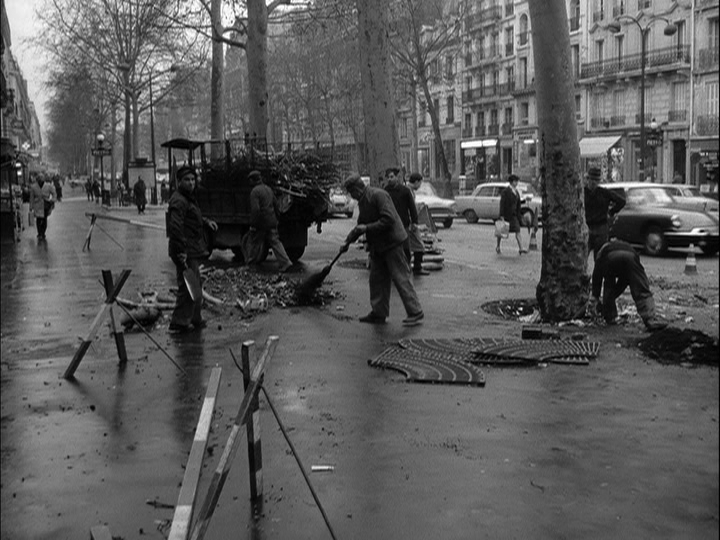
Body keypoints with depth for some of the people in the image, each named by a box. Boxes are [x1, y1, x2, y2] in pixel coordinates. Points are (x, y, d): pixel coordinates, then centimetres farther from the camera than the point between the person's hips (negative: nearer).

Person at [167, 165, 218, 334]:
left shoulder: (188, 198, 17)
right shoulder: (178, 201, -17)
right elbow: (175, 227, -26)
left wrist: (206, 221, 15)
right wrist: (181, 251, -29)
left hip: (193, 251, 11)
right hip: (185, 252, -11)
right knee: (188, 287, -8)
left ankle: (196, 320, 32)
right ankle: (178, 324, -3)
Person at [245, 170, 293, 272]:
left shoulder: (255, 192, -14)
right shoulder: (268, 189, 12)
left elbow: (255, 209, -21)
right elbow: (276, 204, 17)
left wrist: (252, 225, -16)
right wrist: (276, 218, 24)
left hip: (260, 223, -7)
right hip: (271, 221, 7)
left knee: (254, 243, 8)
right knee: (275, 242, 6)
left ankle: (249, 264, 21)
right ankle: (286, 262, -7)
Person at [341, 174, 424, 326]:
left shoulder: (378, 195, -17)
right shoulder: (362, 201, 13)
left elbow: (388, 220, -25)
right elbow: (360, 224, 25)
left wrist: (367, 228, -20)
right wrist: (348, 240, 19)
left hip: (392, 243, -10)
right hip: (377, 246, 10)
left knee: (401, 278, -7)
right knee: (377, 279, 11)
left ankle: (416, 313, -1)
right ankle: (379, 313, 18)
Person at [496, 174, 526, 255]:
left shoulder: (516, 192, 11)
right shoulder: (505, 191, -10)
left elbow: (518, 204, 16)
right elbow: (502, 203, -14)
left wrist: (518, 215, 15)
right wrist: (501, 215, -20)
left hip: (513, 215, 5)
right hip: (506, 214, -5)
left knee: (518, 231, -8)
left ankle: (520, 249, -16)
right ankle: (498, 247, 27)